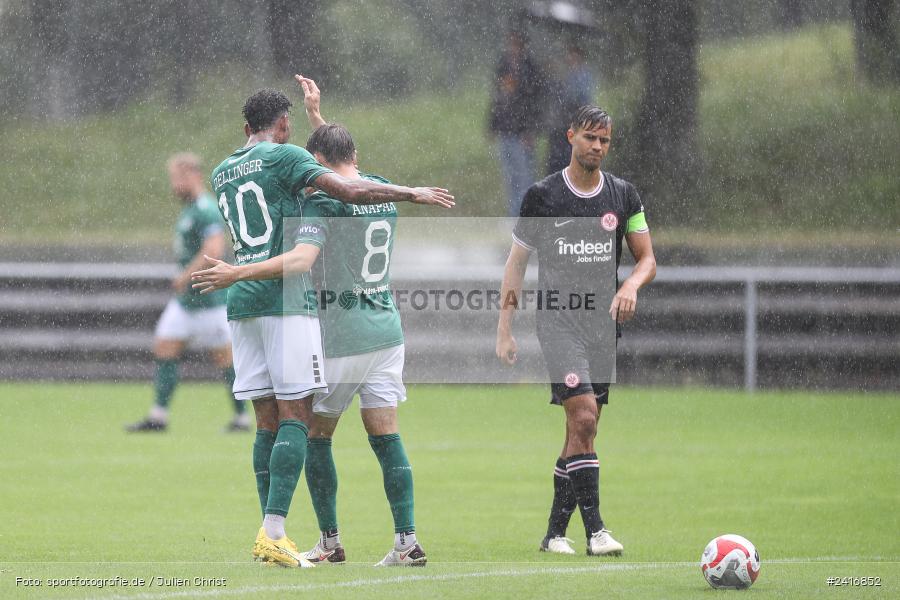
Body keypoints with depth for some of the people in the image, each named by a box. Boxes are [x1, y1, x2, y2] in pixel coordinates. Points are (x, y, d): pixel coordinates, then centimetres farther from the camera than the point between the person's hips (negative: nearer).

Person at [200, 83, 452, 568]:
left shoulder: (222, 173, 17)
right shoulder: (283, 156, -3)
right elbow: (350, 190, -12)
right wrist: (413, 194, -2)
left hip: (241, 302, 7)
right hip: (286, 297, -7)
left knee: (268, 421, 8)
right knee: (295, 417, -7)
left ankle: (270, 533, 4)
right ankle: (273, 533, -18)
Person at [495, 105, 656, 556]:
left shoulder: (623, 196, 8)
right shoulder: (543, 195, 0)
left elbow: (647, 258, 12)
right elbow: (517, 262, 5)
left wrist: (632, 285, -11)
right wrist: (505, 328, 0)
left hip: (603, 321, 4)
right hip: (558, 320, -4)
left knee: (582, 431, 5)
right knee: (583, 417, -19)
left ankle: (555, 532, 14)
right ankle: (594, 530, -19)